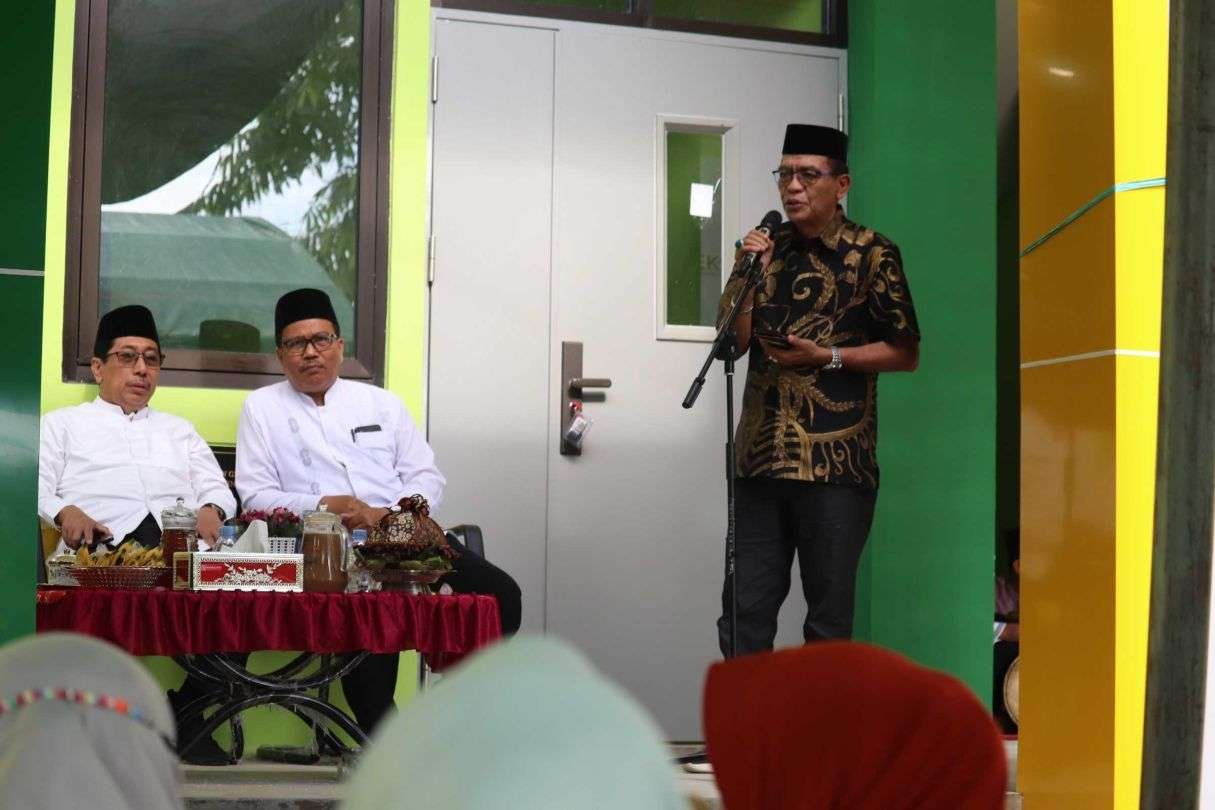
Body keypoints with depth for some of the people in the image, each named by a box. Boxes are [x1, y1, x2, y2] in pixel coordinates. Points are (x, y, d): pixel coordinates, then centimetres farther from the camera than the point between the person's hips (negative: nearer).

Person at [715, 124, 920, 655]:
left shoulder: (872, 255, 0)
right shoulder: (767, 248, 12)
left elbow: (905, 353, 0)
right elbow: (734, 341, 10)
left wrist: (825, 357, -11)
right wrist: (747, 275, -5)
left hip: (836, 465, -4)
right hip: (761, 457, 4)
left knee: (828, 618, 4)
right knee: (744, 614, 2)